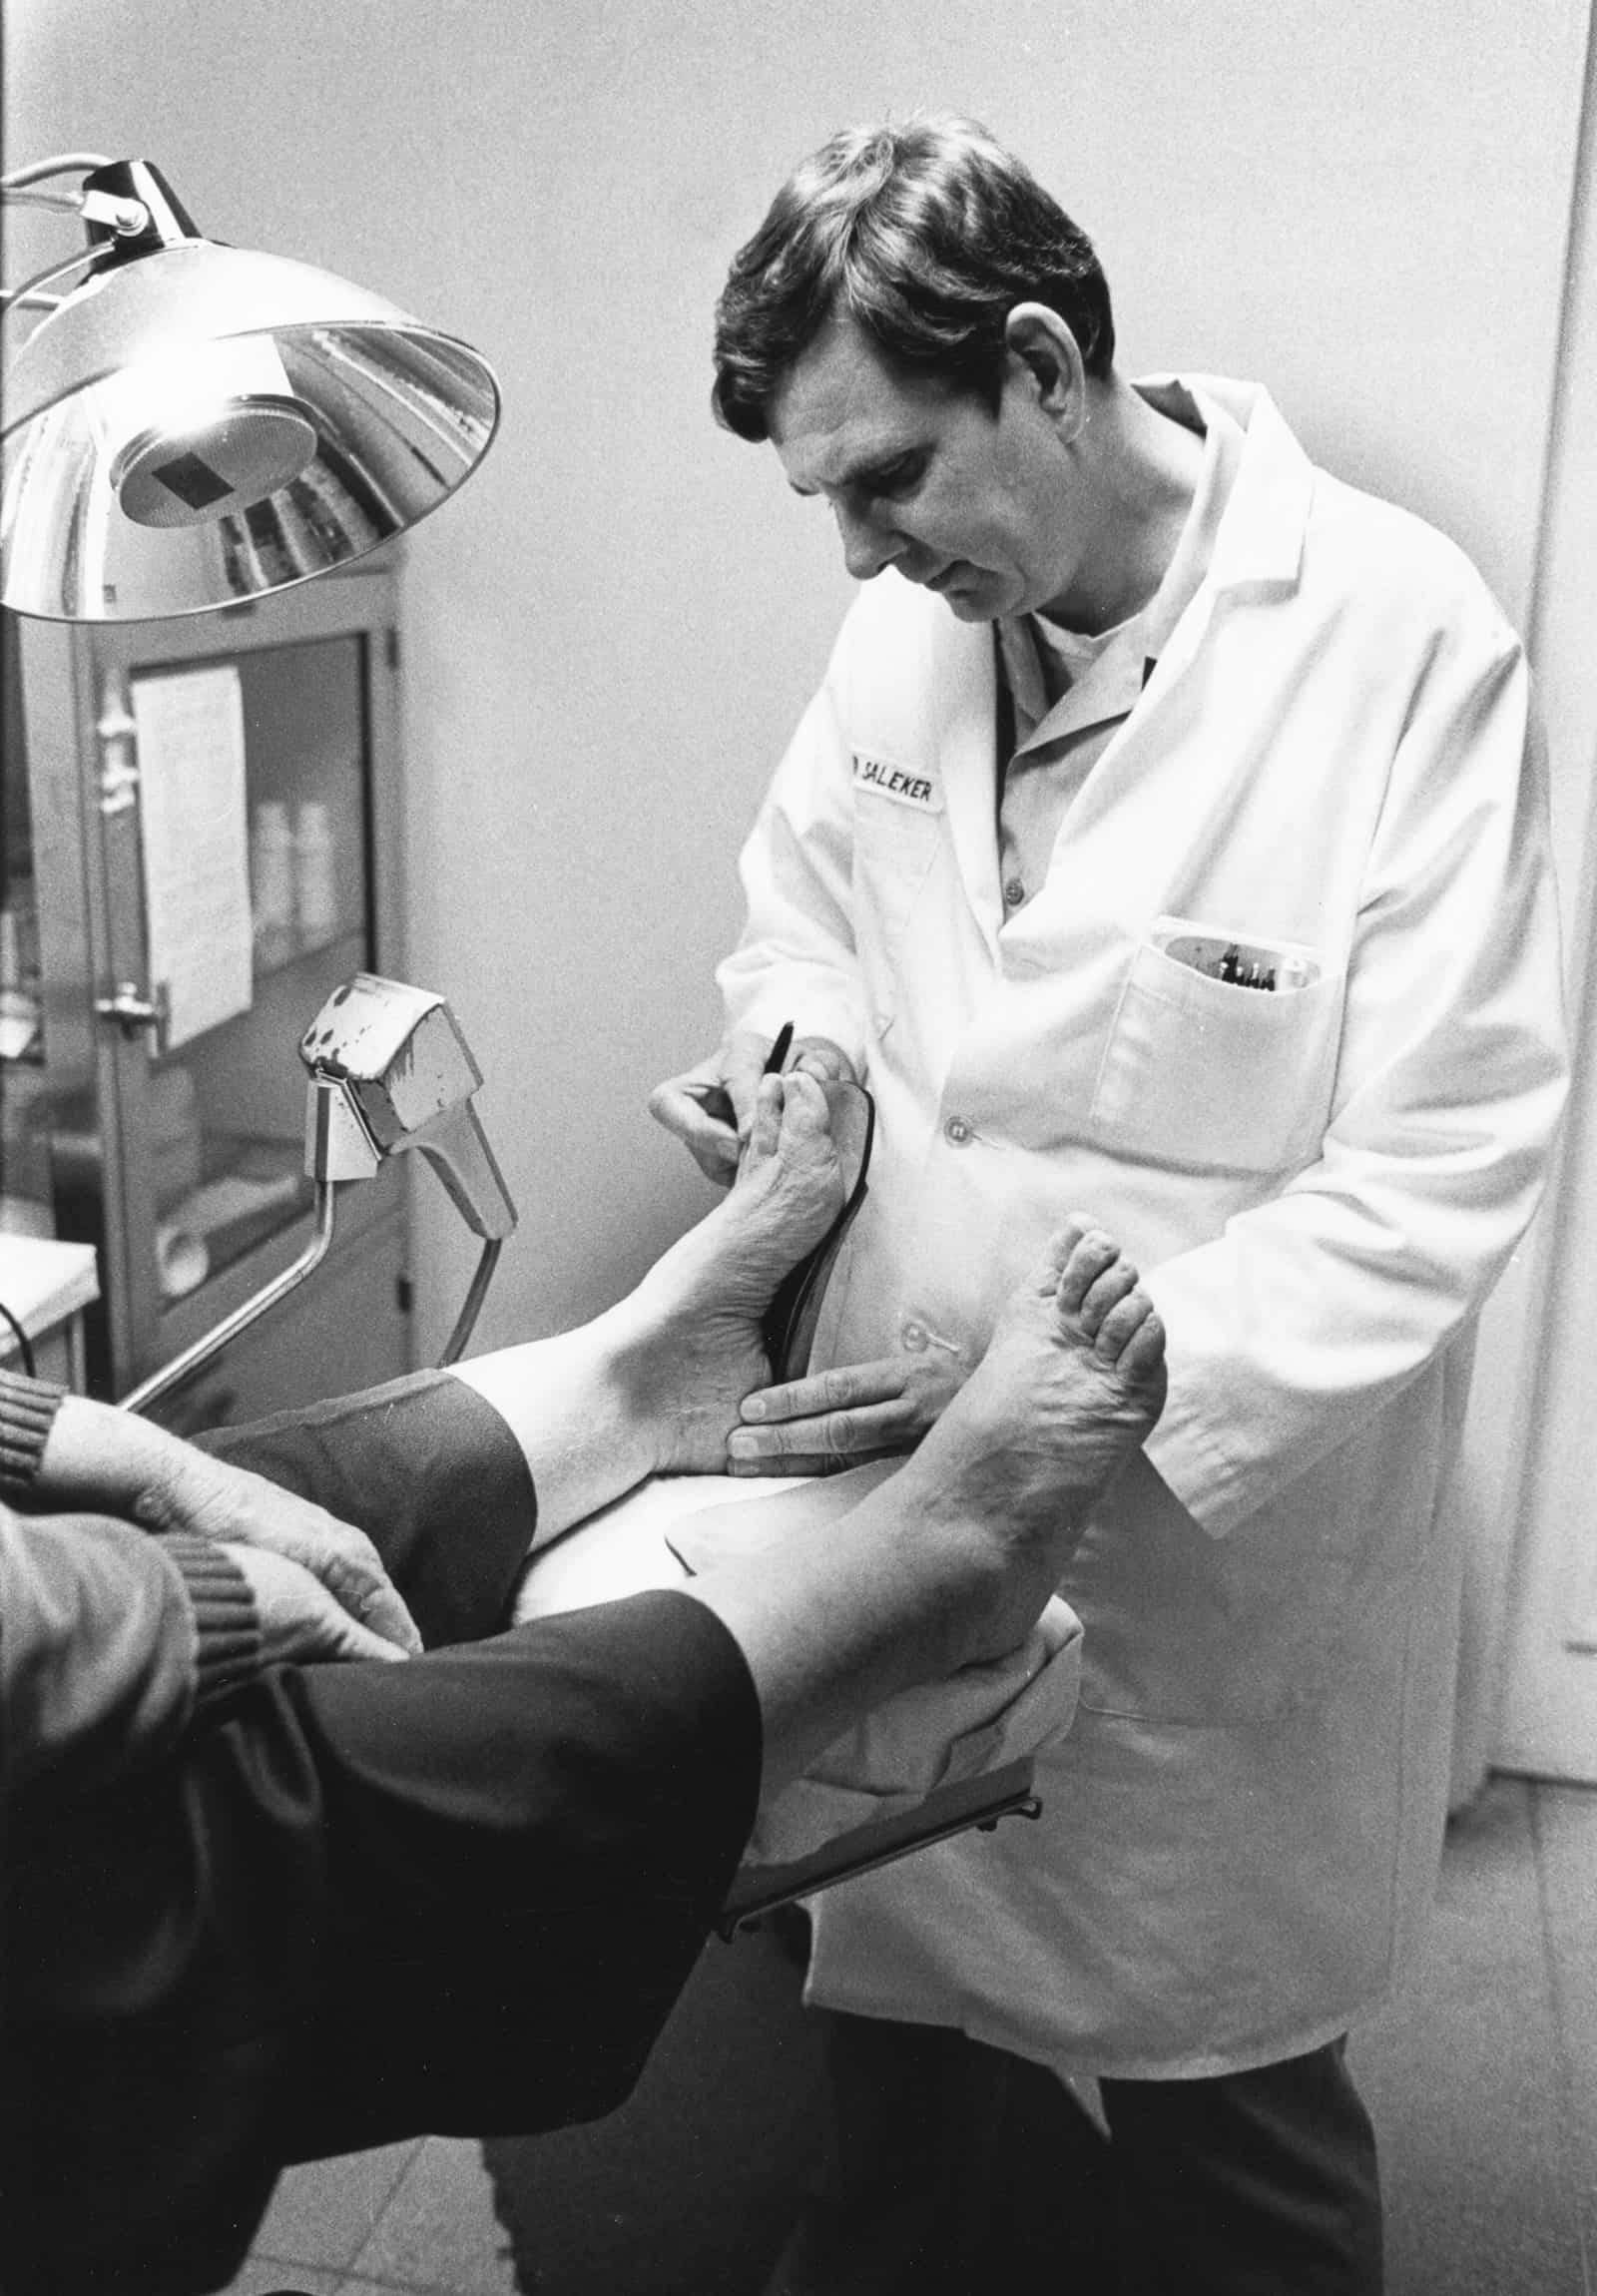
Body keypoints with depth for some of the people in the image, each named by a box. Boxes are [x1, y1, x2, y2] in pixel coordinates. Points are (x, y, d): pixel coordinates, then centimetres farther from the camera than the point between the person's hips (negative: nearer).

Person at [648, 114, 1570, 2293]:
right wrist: (790, 1039, -7)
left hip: (1212, 1558, -4)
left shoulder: (1403, 643, -18)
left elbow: (1434, 1177, -18)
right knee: (866, 2046, 24)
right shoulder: (913, 613, -1)